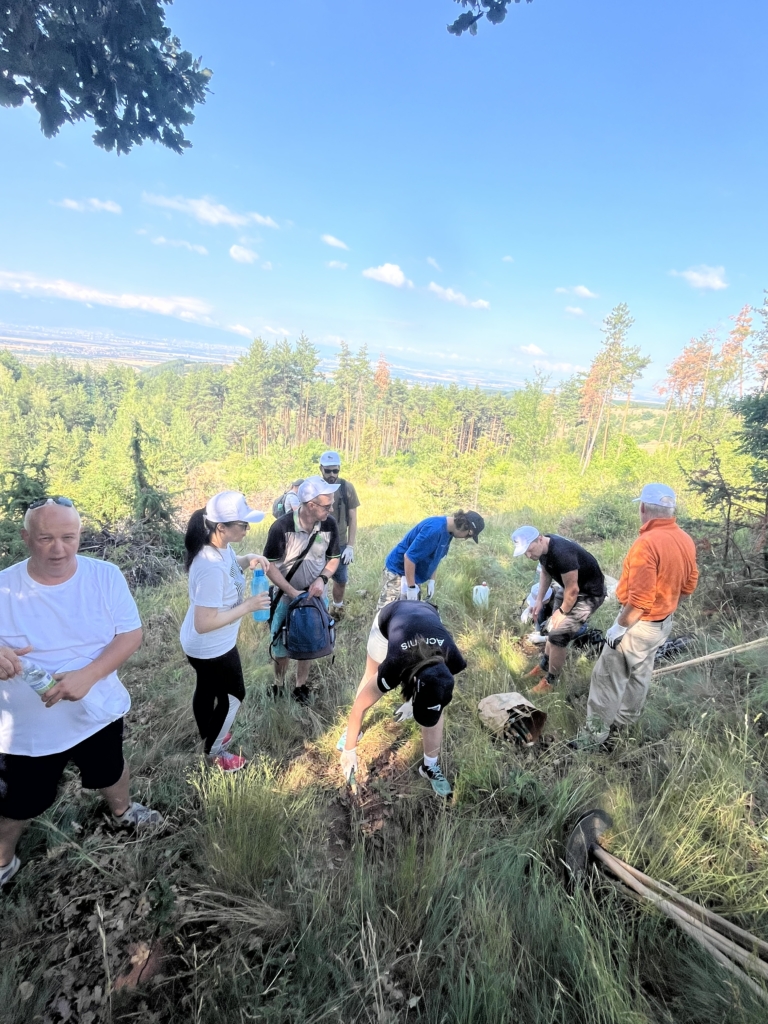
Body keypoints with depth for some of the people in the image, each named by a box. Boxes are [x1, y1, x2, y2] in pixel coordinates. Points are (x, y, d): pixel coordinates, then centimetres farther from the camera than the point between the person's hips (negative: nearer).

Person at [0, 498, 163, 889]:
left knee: (110, 772, 29)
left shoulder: (106, 576, -16)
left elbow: (131, 635, -14)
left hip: (97, 712, 1)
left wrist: (87, 675, -28)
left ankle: (122, 811, 61)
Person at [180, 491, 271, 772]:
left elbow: (231, 564, 15)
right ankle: (213, 753, 38)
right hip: (211, 648, -9)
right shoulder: (211, 569, -38)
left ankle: (208, 736, 54)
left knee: (207, 689, 29)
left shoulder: (221, 547, -9)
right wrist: (248, 606, -28)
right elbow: (204, 623, -34)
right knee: (233, 695, 15)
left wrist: (249, 559, -6)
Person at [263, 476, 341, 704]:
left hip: (314, 595, 2)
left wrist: (322, 579, -19)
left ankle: (301, 686, 42)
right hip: (287, 596, -2)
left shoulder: (330, 524, -17)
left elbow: (334, 558, -1)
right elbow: (270, 566, -17)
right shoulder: (282, 527, -26)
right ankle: (278, 685, 43)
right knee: (282, 646, 16)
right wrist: (293, 593, -22)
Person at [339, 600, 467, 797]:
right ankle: (354, 729, 41)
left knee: (435, 707, -2)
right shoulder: (395, 667, -40)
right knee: (371, 677, 13)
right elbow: (359, 706, -24)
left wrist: (413, 701, 1)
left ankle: (431, 766, 15)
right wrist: (349, 749, -14)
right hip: (388, 617, -1)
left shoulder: (453, 660, -34)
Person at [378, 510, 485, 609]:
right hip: (397, 571, -10)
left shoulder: (448, 530, 0)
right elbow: (409, 556, -29)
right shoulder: (434, 529, -29)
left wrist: (431, 580, 8)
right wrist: (411, 587, -24)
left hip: (414, 574, 10)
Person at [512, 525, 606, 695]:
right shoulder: (542, 547, -10)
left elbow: (572, 590, -28)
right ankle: (545, 666, 40)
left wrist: (562, 612, -12)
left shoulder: (561, 553, -38)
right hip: (570, 588, 9)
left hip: (589, 593, -9)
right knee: (554, 627, 19)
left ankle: (550, 681, 9)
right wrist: (539, 600, 4)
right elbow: (546, 572, 8)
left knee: (558, 634, -10)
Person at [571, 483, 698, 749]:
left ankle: (595, 732, 14)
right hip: (664, 622, 9)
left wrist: (618, 628, -19)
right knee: (639, 675, 23)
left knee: (607, 677, 4)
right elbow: (688, 585, 11)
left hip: (639, 624, -9)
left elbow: (639, 600, -30)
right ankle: (625, 721, 40)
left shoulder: (646, 543, -29)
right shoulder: (686, 541, -2)